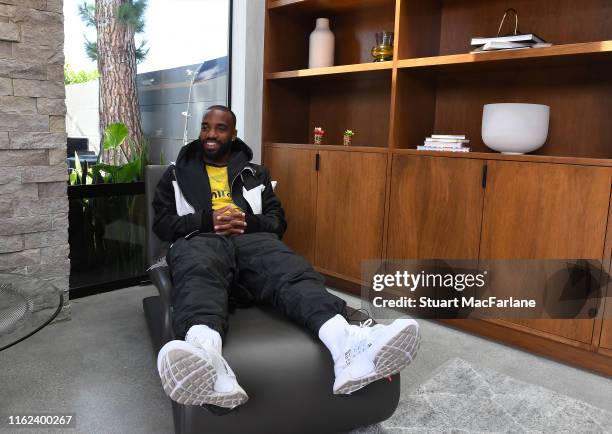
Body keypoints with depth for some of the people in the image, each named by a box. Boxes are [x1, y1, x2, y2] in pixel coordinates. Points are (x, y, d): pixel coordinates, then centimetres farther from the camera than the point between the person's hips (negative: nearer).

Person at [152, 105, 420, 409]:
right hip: (199, 239, -1)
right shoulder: (177, 173, 25)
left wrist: (248, 221, -5)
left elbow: (278, 220, 19)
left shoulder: (255, 174, 28)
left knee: (291, 270, -36)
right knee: (198, 275, -42)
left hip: (251, 238, 2)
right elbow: (161, 223, 13)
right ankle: (205, 357, -76)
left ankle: (347, 345, -66)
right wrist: (207, 219, -7)